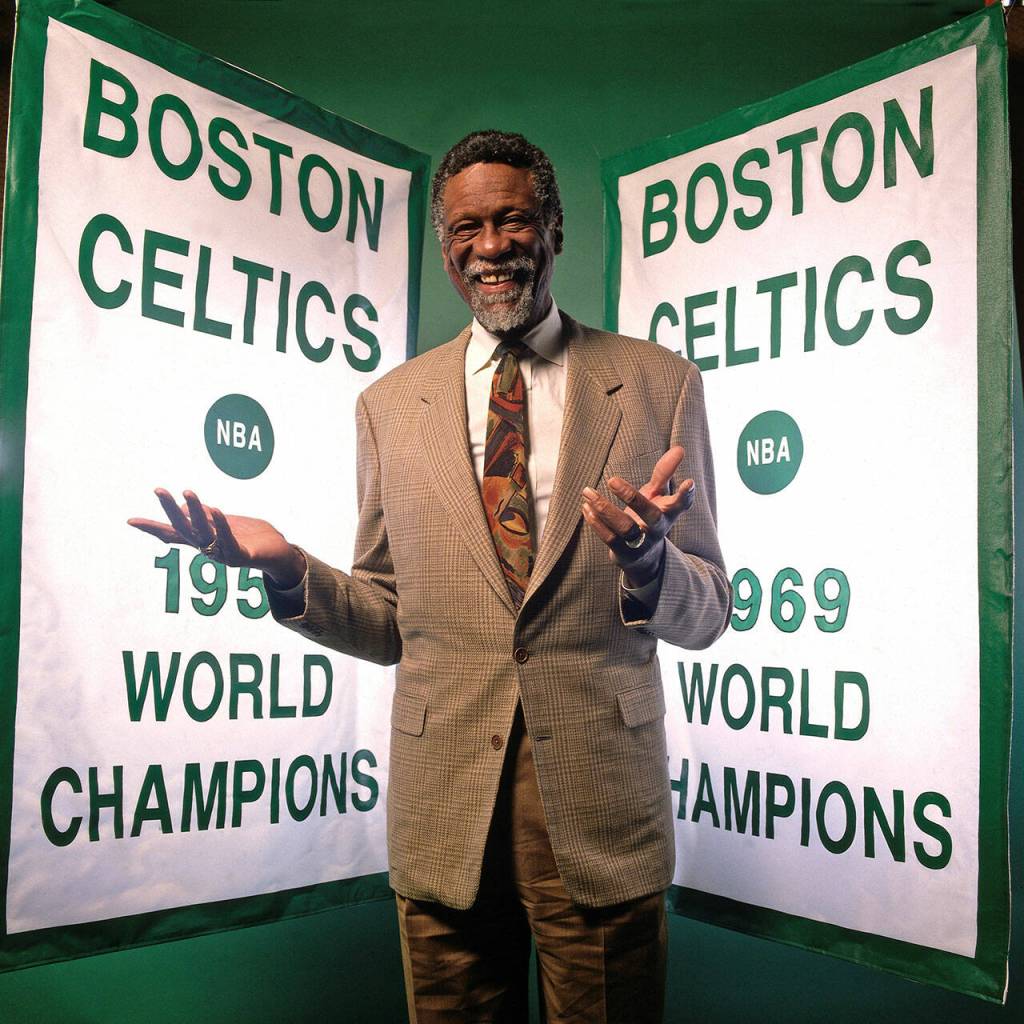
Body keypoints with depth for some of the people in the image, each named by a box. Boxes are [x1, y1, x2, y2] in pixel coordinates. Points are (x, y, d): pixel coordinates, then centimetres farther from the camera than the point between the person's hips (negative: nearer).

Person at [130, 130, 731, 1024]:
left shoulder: (659, 383, 0)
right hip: (443, 815, 2)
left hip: (601, 810, -1)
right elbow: (392, 623, 8)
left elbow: (706, 616, 0)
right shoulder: (391, 405, 5)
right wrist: (291, 571, -11)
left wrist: (646, 557, -22)